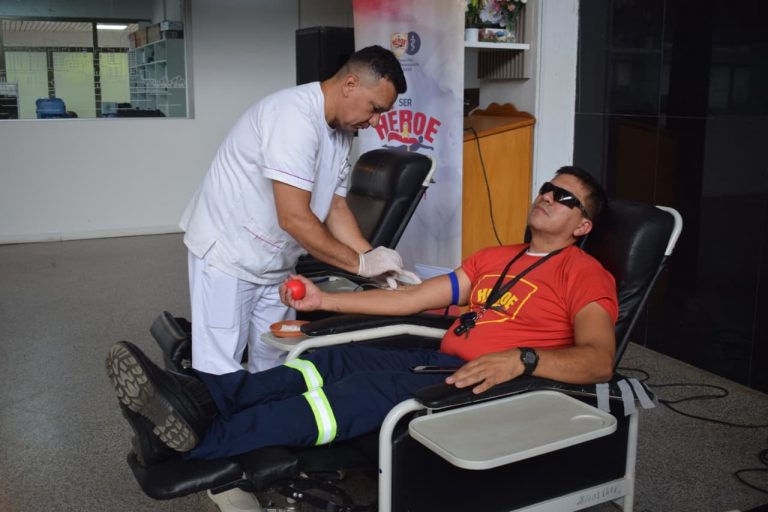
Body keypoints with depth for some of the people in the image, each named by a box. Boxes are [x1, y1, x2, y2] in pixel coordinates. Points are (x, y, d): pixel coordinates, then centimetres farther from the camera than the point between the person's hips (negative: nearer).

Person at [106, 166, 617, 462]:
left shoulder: (585, 273, 3)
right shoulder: (493, 258, 25)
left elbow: (598, 361, -13)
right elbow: (415, 297, 19)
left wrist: (522, 360, -30)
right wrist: (324, 300, 13)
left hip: (492, 383, -7)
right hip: (440, 360, 7)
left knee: (373, 388, -29)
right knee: (333, 361, -15)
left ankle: (200, 440, -40)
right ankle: (197, 400, -30)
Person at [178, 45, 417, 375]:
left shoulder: (341, 132, 5)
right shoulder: (295, 116, -25)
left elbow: (336, 207, 8)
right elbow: (294, 218, -29)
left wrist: (376, 264, -5)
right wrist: (361, 263, -20)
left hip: (275, 262, 9)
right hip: (228, 254, -9)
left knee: (272, 365, 11)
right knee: (221, 370, -4)